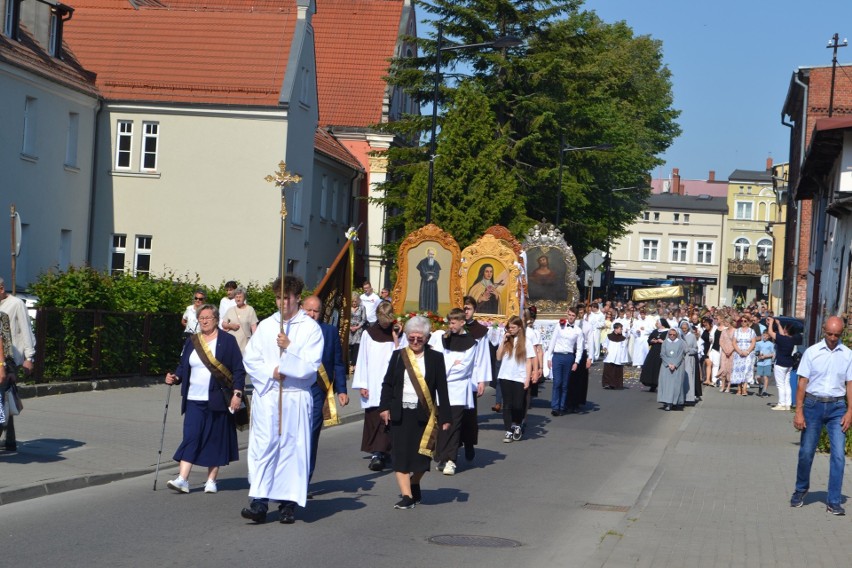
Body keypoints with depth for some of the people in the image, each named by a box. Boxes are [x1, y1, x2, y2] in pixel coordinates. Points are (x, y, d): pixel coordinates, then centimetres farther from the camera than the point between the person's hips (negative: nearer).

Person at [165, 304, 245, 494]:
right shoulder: (191, 342, 11)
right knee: (190, 437, -6)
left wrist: (237, 394, -11)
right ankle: (182, 479, -11)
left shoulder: (227, 341, -1)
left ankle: (211, 480, 13)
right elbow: (183, 367, 15)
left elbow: (239, 370, -3)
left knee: (216, 439, 3)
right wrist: (175, 377, -6)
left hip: (218, 400, -3)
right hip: (194, 400, 3)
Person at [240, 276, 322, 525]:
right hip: (266, 395, 2)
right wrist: (272, 371, -9)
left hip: (296, 398, -2)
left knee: (293, 447, 1)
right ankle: (259, 502, -8)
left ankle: (289, 502, 8)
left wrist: (288, 348, -20)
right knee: (263, 446, -6)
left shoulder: (311, 328, 0)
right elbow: (250, 359, 7)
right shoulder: (265, 326, 10)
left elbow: (310, 366, -8)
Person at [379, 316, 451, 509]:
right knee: (401, 454, -6)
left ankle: (414, 487, 29)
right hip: (400, 413, 1)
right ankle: (407, 496, -5)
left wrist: (444, 416, -2)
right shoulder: (398, 356, 6)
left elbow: (442, 389, 1)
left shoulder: (435, 358, 2)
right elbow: (387, 383, 8)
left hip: (424, 414, -1)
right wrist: (385, 407, -3)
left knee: (421, 455, 4)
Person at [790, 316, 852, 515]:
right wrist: (799, 412, -5)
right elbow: (802, 383, -1)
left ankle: (833, 501, -1)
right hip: (813, 404, -1)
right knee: (806, 452, 7)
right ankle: (801, 489, 30)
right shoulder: (812, 352, -1)